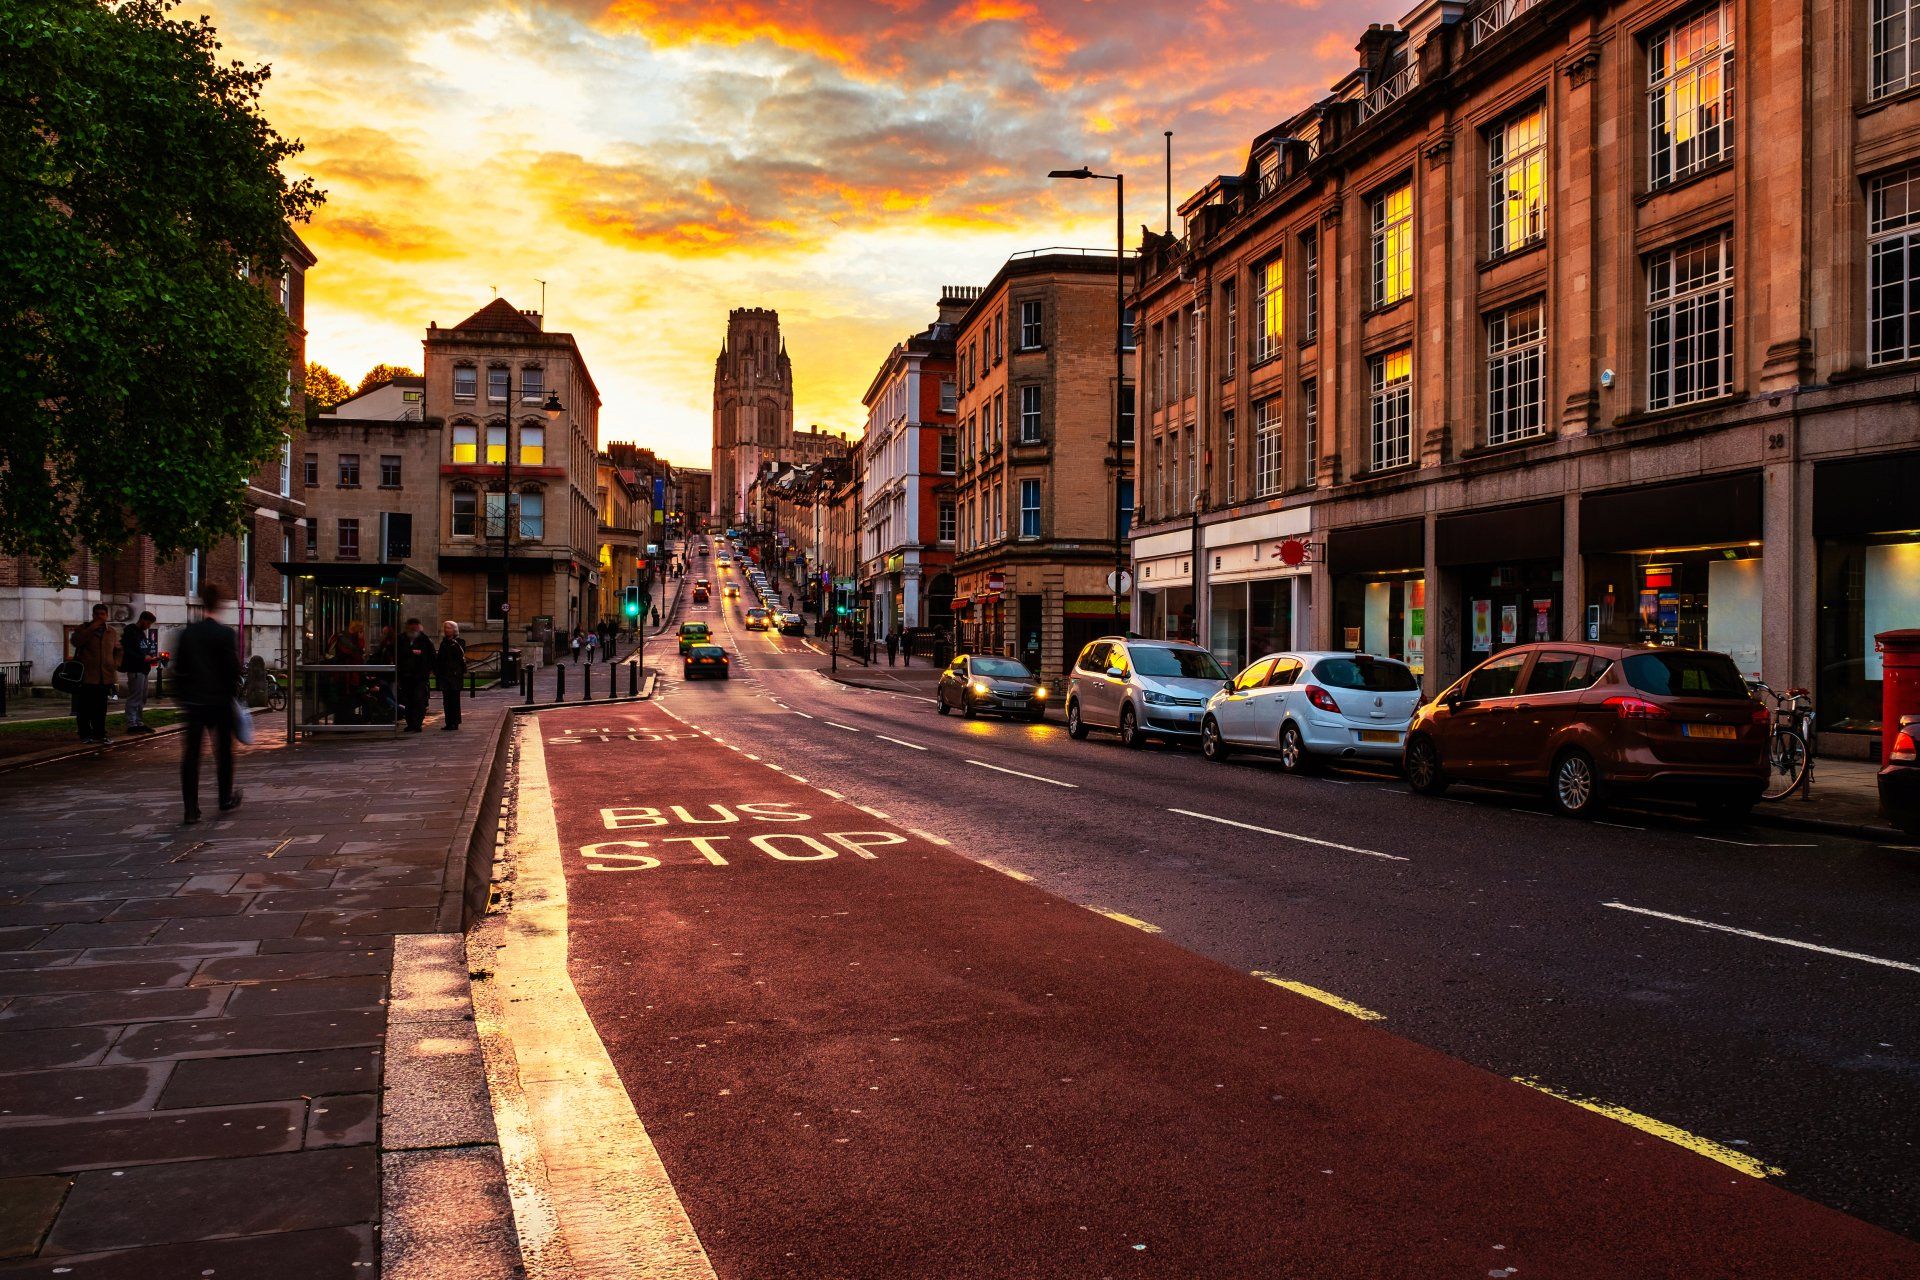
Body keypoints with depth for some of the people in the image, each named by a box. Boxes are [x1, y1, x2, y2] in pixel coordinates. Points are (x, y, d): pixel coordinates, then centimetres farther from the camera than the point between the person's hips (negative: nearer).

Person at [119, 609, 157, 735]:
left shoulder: (142, 633, 20)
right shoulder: (130, 631, -9)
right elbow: (127, 651, -17)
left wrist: (151, 657, 10)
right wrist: (143, 657, -19)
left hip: (143, 669, 10)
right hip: (135, 669, -10)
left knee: (142, 698, 12)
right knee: (134, 698, -9)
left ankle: (139, 723, 17)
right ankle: (132, 724, -8)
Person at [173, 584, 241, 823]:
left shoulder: (187, 633, 2)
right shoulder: (225, 633, -10)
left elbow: (178, 667, 5)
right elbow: (232, 668, -11)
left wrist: (180, 696, 13)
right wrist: (232, 689, 6)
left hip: (193, 701, 3)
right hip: (219, 700, -3)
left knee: (191, 754, 3)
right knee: (223, 751, 13)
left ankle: (191, 809, -2)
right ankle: (226, 800, 24)